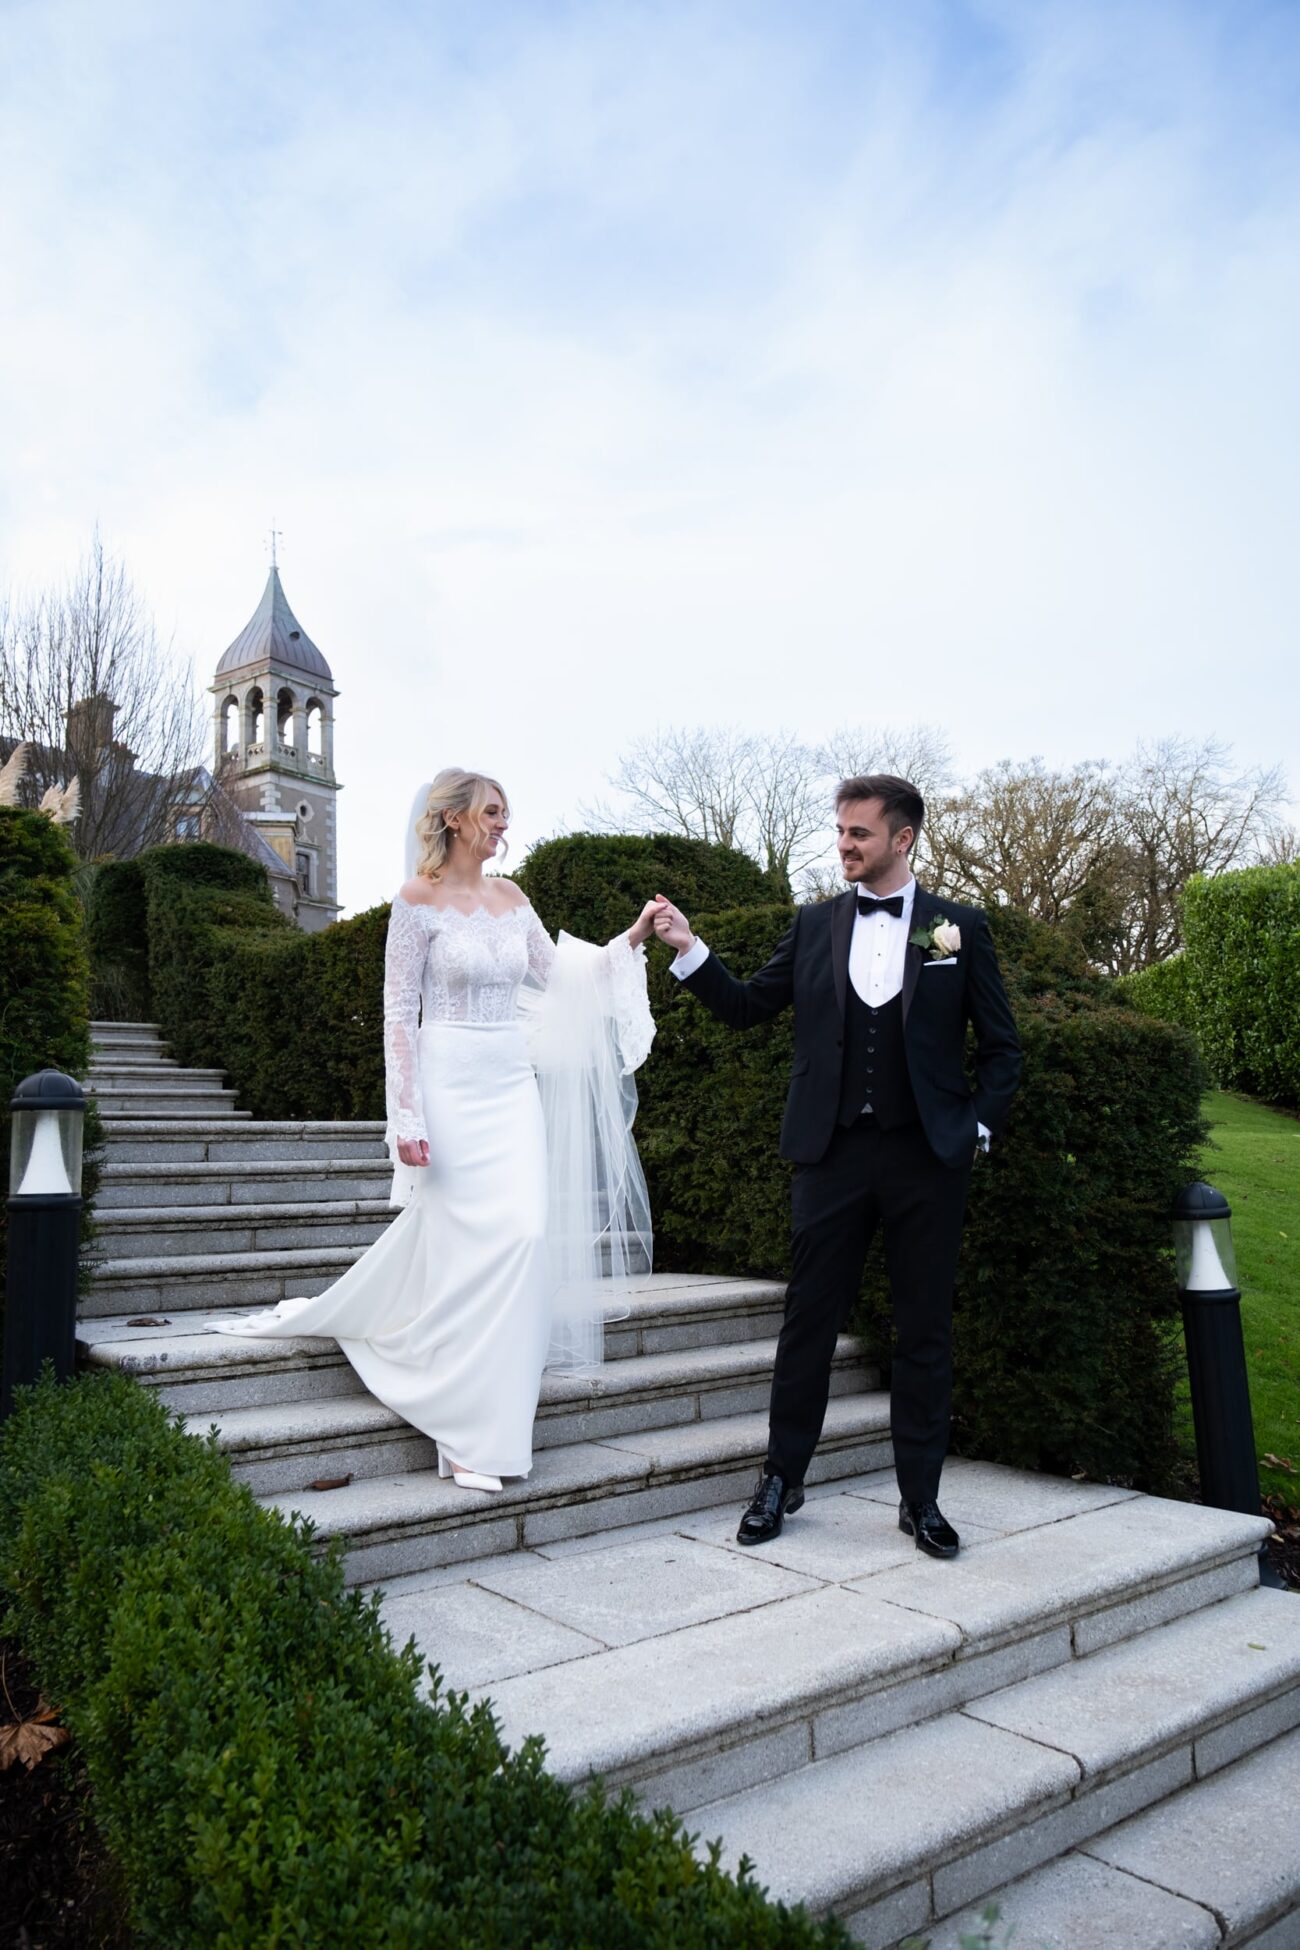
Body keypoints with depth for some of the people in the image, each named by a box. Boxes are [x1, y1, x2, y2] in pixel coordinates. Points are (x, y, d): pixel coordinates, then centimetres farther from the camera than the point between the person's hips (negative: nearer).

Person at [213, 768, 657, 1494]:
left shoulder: (511, 898, 11)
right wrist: (409, 1118, -12)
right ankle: (472, 1432, 9)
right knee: (466, 1241, -6)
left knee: (524, 1231, -1)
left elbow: (558, 977, 14)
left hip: (514, 1085, 6)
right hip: (451, 1085, -6)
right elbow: (399, 1013, -8)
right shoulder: (419, 901, -5)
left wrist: (629, 942, 3)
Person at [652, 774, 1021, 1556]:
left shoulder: (959, 927, 3)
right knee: (809, 1323, 7)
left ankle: (922, 1498, 24)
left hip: (928, 1159, -1)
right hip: (834, 1154, 1)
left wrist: (977, 1126, -3)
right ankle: (782, 1481, 23)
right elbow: (747, 1006, 6)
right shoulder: (815, 925, 7)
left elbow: (1002, 1048, 6)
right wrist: (689, 949, -5)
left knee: (926, 1331, 9)